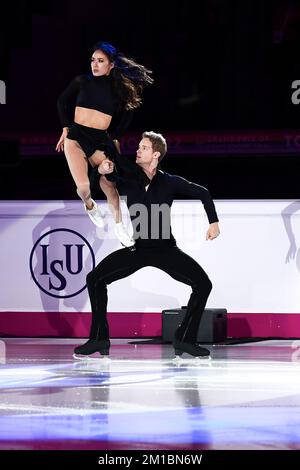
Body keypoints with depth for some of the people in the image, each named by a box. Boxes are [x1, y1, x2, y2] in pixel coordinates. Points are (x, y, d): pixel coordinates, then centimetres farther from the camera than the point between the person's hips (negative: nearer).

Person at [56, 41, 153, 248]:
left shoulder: (118, 88, 4)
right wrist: (65, 128, 11)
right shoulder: (83, 81, 1)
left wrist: (115, 137, 17)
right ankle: (89, 205, 20)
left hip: (100, 140, 1)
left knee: (109, 186, -5)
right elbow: (63, 101, 15)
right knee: (83, 186, -16)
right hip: (76, 137, -1)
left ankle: (119, 226, 15)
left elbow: (127, 114, 20)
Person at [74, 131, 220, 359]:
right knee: (95, 279, -12)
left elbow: (202, 193, 6)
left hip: (165, 249, -1)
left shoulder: (169, 183, -6)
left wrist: (214, 222, 2)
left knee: (203, 284, -16)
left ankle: (185, 339, -4)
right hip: (137, 248, 1)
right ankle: (99, 338, -4)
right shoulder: (128, 181, -4)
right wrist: (102, 173, -24)